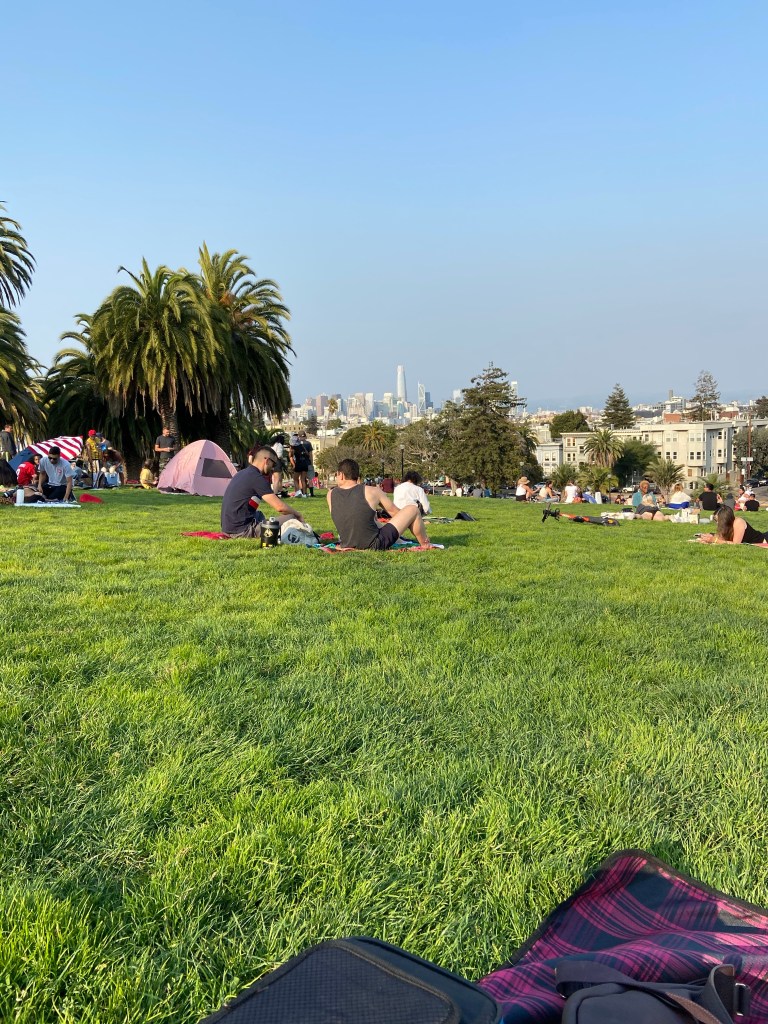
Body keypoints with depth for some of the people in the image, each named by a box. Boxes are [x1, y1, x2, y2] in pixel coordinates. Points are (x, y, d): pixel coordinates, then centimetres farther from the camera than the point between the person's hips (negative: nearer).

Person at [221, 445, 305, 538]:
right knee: (290, 518, -9)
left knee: (259, 514, 37)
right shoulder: (256, 478, -13)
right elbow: (280, 507, -16)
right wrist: (297, 514, 1)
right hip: (242, 530, -10)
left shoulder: (241, 474, 16)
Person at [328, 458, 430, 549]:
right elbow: (395, 512, 4)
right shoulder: (371, 491, -10)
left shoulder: (331, 495, -1)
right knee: (413, 509, 9)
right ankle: (425, 545, 26)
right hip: (374, 545, -5)